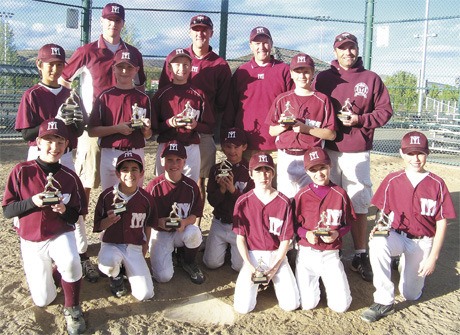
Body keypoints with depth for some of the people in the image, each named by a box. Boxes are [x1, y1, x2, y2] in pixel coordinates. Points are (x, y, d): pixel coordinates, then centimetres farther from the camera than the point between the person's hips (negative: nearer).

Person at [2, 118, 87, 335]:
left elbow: (78, 213, 1)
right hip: (31, 241, 0)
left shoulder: (70, 176, -6)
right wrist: (32, 202, -27)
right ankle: (47, 272, 37)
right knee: (43, 301, 3)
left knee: (70, 262, -34)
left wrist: (64, 210, -21)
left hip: (61, 234, 0)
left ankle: (72, 309, -7)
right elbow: (7, 211, -9)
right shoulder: (21, 171, -11)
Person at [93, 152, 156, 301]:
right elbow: (98, 226, -2)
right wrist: (109, 220, -22)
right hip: (111, 244, -1)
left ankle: (127, 267, 22)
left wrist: (145, 247, 11)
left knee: (145, 294, -9)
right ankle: (115, 276, 1)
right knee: (108, 263, -39)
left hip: (135, 247, 1)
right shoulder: (107, 195, -9)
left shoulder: (146, 198, -5)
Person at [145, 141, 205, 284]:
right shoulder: (154, 186, -11)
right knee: (163, 276, -19)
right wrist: (159, 222, -26)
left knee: (194, 233, -36)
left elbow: (196, 213, -3)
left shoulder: (191, 186, -7)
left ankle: (189, 262, -2)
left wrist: (185, 222, -24)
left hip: (184, 230, 1)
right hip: (160, 233, -1)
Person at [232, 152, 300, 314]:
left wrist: (274, 268, -11)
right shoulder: (243, 202, -5)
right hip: (252, 256, 0)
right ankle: (257, 280, 18)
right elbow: (240, 238, -2)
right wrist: (250, 267, -12)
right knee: (243, 307, -13)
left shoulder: (284, 202, -5)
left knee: (291, 305, -10)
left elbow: (285, 239, -3)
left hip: (277, 256, 1)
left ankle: (274, 280, 20)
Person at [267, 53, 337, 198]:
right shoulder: (282, 99, 8)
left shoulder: (322, 100, 2)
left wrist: (306, 128, -14)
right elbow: (271, 131, 11)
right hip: (286, 158, 2)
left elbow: (331, 134, -2)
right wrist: (284, 126, -10)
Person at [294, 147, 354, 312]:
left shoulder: (340, 194, -3)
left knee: (341, 305, -5)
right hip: (307, 253, 0)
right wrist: (306, 234, -17)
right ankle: (314, 281, 26)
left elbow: (348, 224, 5)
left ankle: (327, 279, 25)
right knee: (307, 304, -6)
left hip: (331, 255, 1)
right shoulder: (302, 195, -4)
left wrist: (337, 234, -15)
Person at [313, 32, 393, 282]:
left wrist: (359, 120, -9)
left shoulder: (371, 79, 7)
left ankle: (361, 256, 11)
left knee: (359, 205, 2)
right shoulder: (323, 78, 9)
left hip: (358, 153, 0)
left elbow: (384, 111, 4)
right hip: (328, 151, 1)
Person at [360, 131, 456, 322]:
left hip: (423, 242, 0)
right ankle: (384, 302, -23)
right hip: (397, 235, 0)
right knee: (377, 243, -36)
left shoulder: (437, 184, -8)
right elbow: (384, 213, 4)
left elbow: (442, 222, -4)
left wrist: (433, 257, -7)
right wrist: (380, 226, -20)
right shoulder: (392, 180, -5)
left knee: (411, 295, 3)